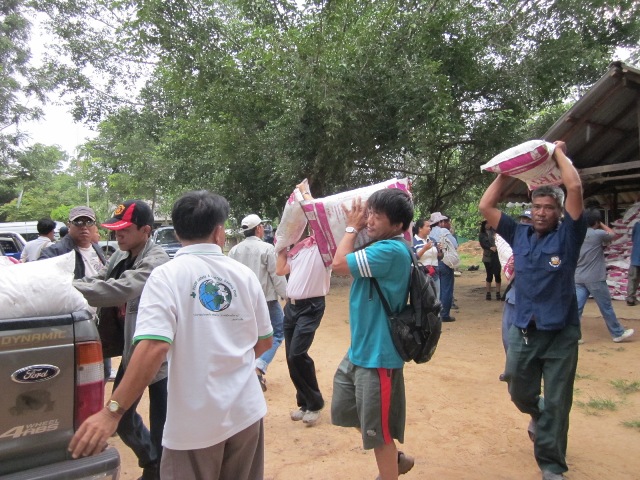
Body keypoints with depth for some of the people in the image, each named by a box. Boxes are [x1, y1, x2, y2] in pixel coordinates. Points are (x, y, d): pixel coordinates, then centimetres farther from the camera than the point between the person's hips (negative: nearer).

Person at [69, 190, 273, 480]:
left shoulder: (167, 275, -11)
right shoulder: (244, 274, -1)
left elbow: (153, 347, -23)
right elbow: (264, 342, 5)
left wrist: (112, 411, -19)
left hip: (194, 421, -3)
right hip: (246, 412, 4)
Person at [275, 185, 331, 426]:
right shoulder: (299, 246, 14)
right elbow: (280, 270, 18)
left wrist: (305, 193, -6)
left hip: (311, 306, -7)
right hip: (291, 305, 7)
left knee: (297, 354, -14)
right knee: (291, 357, 10)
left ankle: (314, 402, 8)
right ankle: (304, 402, 28)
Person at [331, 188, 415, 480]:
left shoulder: (391, 250, -23)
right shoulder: (381, 248, 8)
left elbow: (339, 264, -22)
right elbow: (348, 263, 16)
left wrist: (352, 228, -8)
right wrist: (355, 228, 8)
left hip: (377, 356, -10)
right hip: (359, 350, 11)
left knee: (378, 430, 7)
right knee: (344, 411, 24)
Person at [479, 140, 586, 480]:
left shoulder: (568, 235, -5)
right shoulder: (519, 235, 4)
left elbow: (575, 188, -15)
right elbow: (485, 206, 4)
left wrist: (559, 153, -3)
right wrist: (506, 172, 7)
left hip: (561, 334, -3)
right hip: (523, 331, 3)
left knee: (557, 403, 8)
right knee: (520, 393, 18)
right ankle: (538, 415, 51)